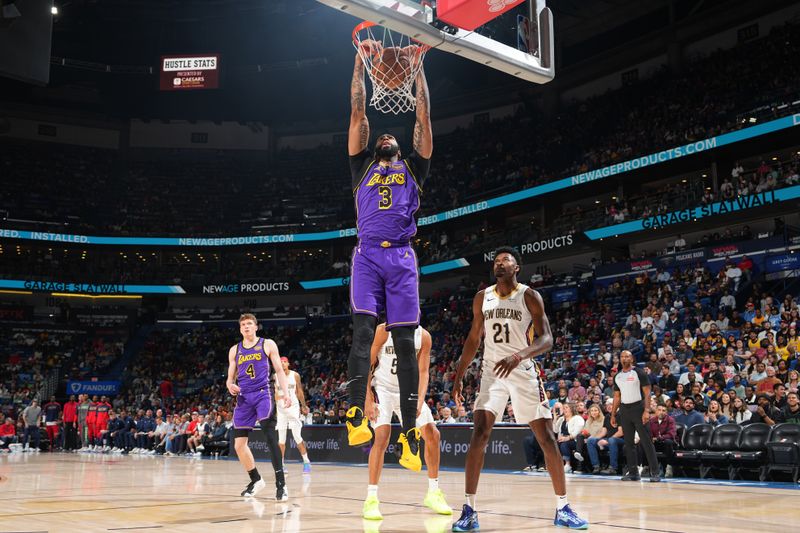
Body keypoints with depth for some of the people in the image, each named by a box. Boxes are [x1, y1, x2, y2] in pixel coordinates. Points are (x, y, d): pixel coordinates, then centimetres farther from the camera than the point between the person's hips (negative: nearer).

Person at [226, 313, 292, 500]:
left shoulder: (267, 344, 5)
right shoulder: (234, 350, 14)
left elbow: (279, 370, 4)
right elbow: (230, 377, 19)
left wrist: (286, 393, -9)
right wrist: (230, 385, -6)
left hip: (262, 394, -4)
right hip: (243, 398, 4)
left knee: (270, 437, -20)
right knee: (239, 444, 3)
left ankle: (281, 483, -17)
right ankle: (256, 480, 23)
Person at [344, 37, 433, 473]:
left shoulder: (413, 167, 23)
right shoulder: (363, 166, 22)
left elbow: (424, 119, 19)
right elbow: (358, 114, 19)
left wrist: (418, 68, 20)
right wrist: (360, 63, 18)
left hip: (402, 258, 0)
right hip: (367, 256, 0)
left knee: (404, 342, -4)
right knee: (362, 330, -18)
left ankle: (409, 437, -5)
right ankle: (356, 415, -27)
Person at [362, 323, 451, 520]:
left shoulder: (423, 336, -8)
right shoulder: (383, 331, -18)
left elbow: (423, 372, -6)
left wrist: (420, 401, -21)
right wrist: (368, 400, -20)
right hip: (382, 388, -5)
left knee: (432, 434, 0)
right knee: (382, 436, -22)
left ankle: (433, 493, 15)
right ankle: (371, 499, -16)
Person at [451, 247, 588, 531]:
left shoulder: (530, 296, -5)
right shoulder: (482, 297, 6)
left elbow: (546, 339, -13)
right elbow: (473, 340, 14)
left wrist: (518, 355, -31)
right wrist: (459, 376, 9)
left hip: (524, 372, -2)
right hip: (492, 372, 2)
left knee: (547, 438, -2)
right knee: (479, 435, -12)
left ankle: (563, 508, 10)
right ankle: (469, 510, -7)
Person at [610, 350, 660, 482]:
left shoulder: (639, 372, -4)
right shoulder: (617, 376, 12)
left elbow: (647, 393, -8)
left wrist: (646, 411, -18)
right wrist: (613, 415, 12)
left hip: (638, 407, -6)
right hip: (624, 410, 6)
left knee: (646, 441, -7)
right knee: (628, 442, 8)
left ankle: (654, 472, -4)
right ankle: (633, 472, 14)